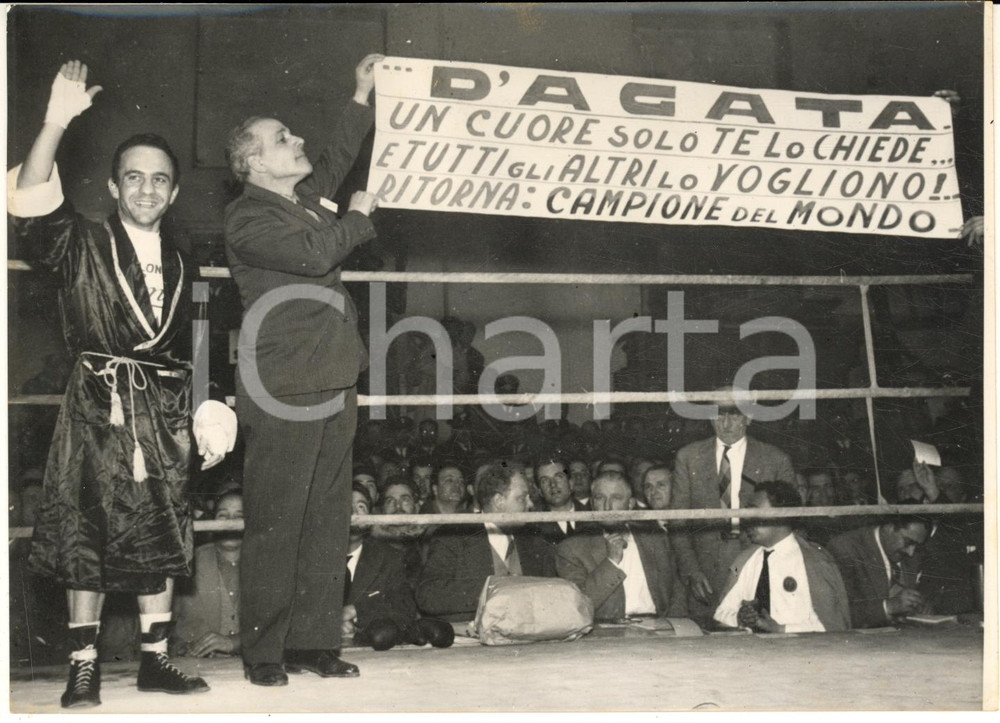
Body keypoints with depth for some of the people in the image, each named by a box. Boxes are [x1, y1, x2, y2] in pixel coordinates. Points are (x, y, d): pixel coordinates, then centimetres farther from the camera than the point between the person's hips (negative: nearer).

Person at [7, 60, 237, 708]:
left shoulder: (182, 265, 13)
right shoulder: (83, 245, 1)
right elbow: (33, 202, -18)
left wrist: (206, 416, 9)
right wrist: (56, 122, -29)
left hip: (162, 413, 4)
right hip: (96, 408, -4)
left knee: (161, 537, 6)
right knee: (86, 537, -2)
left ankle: (156, 659, 16)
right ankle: (84, 668, 6)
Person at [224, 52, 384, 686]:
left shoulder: (306, 199, 18)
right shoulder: (248, 217, -6)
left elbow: (338, 160, 36)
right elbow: (312, 252, -20)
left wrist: (363, 96, 34)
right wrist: (358, 217, -3)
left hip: (334, 386, 8)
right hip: (283, 394, -8)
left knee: (328, 521, 7)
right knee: (275, 525, -4)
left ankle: (314, 642, 12)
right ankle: (264, 651, 2)